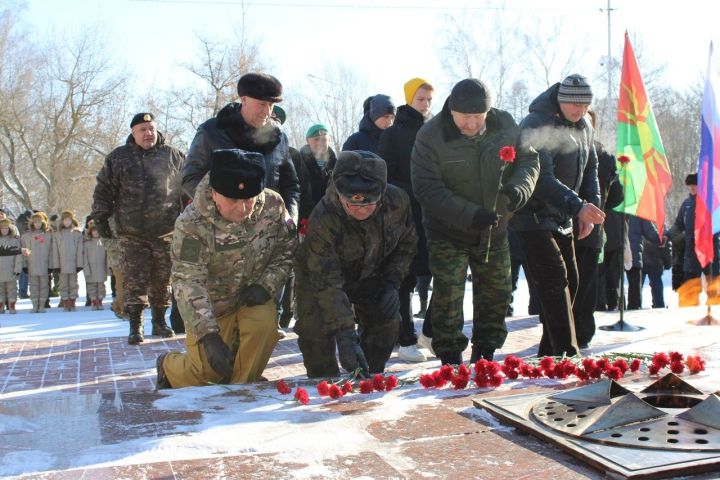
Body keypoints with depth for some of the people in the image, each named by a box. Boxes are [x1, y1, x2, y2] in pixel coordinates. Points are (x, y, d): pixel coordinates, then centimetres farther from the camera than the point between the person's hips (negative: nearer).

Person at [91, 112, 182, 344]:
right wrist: (100, 218, 4)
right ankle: (135, 326, 2)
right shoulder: (118, 158, 6)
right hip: (132, 235, -1)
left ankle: (159, 321, 23)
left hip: (166, 233, 1)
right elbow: (103, 190, 9)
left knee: (162, 281, 9)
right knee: (134, 282, -3)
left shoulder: (173, 156, 7)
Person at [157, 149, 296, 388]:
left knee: (264, 324, -28)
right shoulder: (192, 223, -28)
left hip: (253, 297, 3)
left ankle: (241, 386, -4)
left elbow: (287, 248, -2)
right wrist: (208, 335, -40)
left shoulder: (273, 205, -19)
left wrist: (267, 285, -17)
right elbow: (188, 283, -31)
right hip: (211, 304, -2)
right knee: (208, 369, -9)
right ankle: (169, 365, 27)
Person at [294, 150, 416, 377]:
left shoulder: (397, 201, -27)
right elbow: (327, 284, -40)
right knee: (315, 331, -19)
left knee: (387, 323, -2)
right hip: (321, 273, -4)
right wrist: (345, 336, -47)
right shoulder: (322, 220, -40)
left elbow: (406, 244, -5)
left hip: (371, 275, 4)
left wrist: (391, 282, -17)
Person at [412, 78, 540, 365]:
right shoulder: (430, 136, -21)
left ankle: (484, 355, 35)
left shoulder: (506, 125, -9)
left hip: (495, 229, 5)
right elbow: (426, 188, -23)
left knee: (496, 292, 15)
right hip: (448, 232, -4)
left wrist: (519, 187, -21)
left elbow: (528, 159, 3)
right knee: (448, 297, -4)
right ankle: (451, 361, 13)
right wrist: (469, 215, -32)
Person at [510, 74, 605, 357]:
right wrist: (578, 206, -40)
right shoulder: (536, 126, -21)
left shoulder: (583, 125, 7)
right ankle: (566, 354, -15)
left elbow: (590, 167, 17)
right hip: (533, 217, -9)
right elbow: (542, 178, -30)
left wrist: (592, 205, 2)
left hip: (562, 219, 9)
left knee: (569, 281, 11)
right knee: (554, 280, -16)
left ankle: (549, 353, 22)